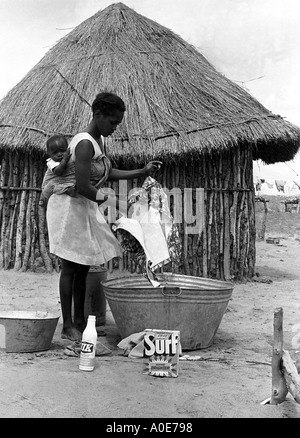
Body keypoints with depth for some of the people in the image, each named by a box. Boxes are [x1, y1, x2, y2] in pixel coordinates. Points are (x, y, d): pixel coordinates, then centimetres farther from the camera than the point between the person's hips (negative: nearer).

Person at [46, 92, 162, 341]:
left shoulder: (99, 140, 7)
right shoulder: (84, 143, -23)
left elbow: (107, 173, 16)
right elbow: (82, 186, -30)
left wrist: (142, 172, 11)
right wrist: (100, 197, -10)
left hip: (86, 208, 9)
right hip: (69, 207, -9)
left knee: (83, 267, 12)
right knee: (70, 266, -2)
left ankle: (79, 321, 21)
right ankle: (67, 326, 7)